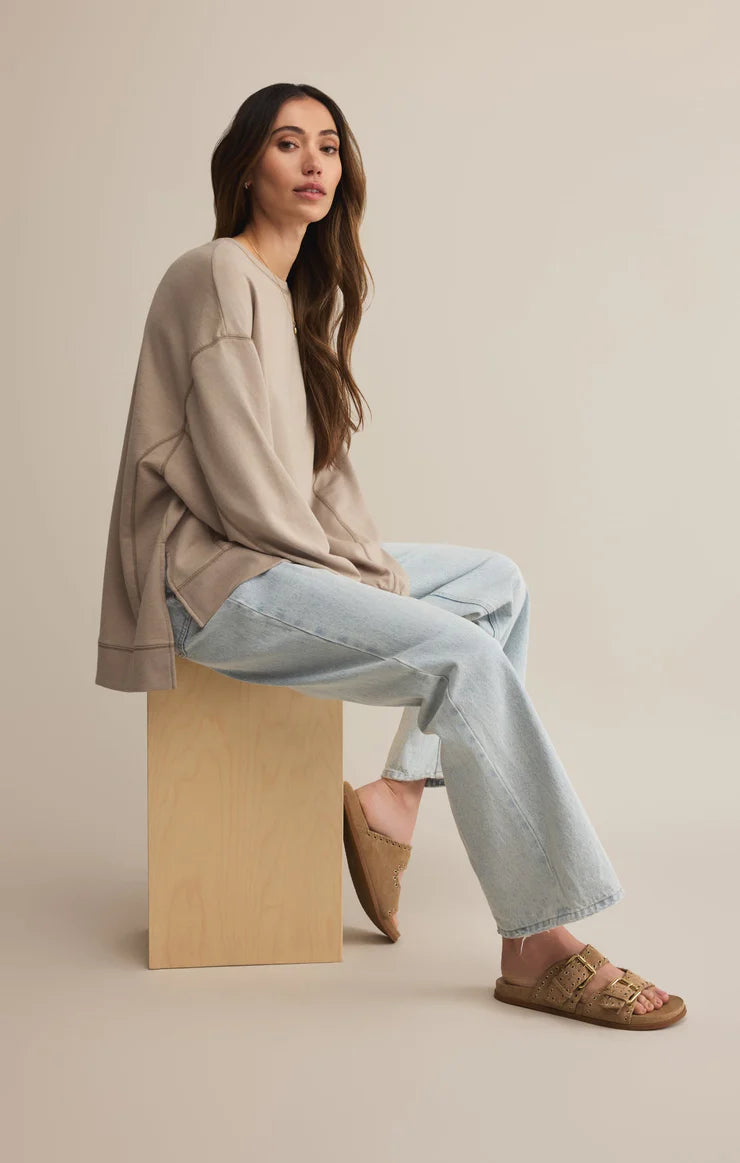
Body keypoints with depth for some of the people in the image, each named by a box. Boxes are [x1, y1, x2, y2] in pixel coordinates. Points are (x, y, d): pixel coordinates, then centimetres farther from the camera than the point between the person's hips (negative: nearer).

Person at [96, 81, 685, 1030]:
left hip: (286, 556, 10)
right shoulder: (221, 282, -13)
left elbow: (318, 466, 14)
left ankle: (394, 797, 3)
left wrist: (375, 569, -1)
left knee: (497, 582, 13)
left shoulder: (309, 294, 16)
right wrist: (366, 582, -10)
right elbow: (245, 489, -20)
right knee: (464, 657, -25)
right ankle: (537, 948, -20)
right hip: (213, 582, -10)